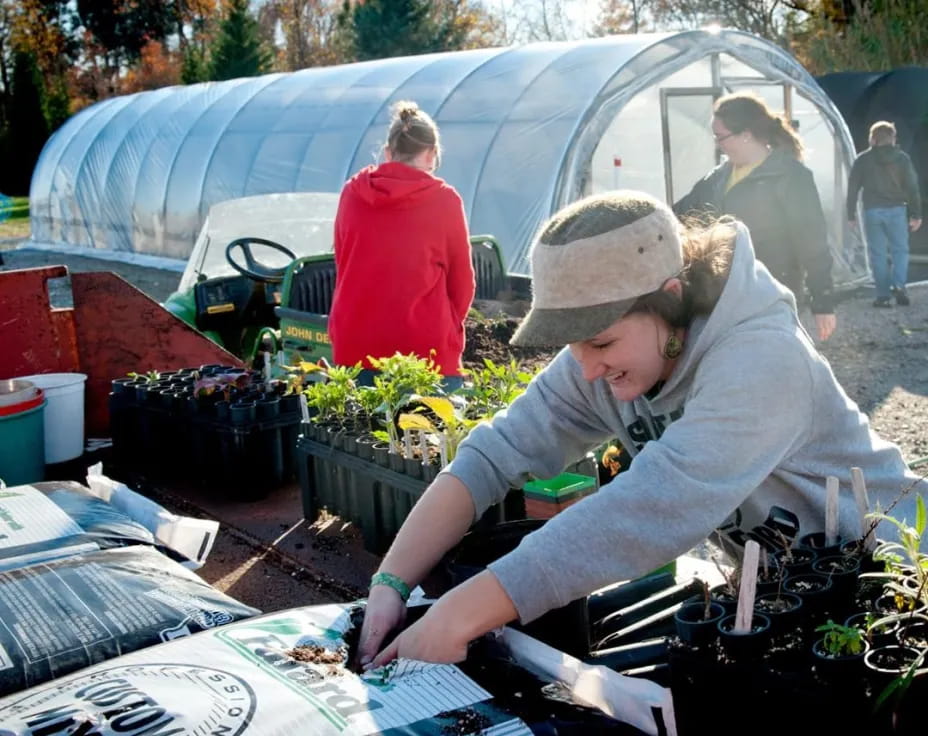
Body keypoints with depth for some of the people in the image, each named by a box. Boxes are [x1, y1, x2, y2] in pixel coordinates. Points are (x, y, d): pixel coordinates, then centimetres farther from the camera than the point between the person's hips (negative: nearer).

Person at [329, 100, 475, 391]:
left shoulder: (351, 194, 4)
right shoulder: (444, 200, -4)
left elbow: (342, 269, 13)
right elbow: (462, 282, 4)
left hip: (355, 346, 3)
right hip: (426, 349, -3)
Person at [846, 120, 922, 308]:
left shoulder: (862, 160, 3)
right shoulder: (902, 158, 2)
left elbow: (852, 189, 2)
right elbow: (912, 187, 0)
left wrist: (851, 215, 8)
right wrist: (916, 214, 4)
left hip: (872, 211, 0)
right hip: (896, 210, 0)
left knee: (878, 254, 4)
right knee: (900, 250, 9)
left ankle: (883, 295, 1)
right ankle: (899, 284, -13)